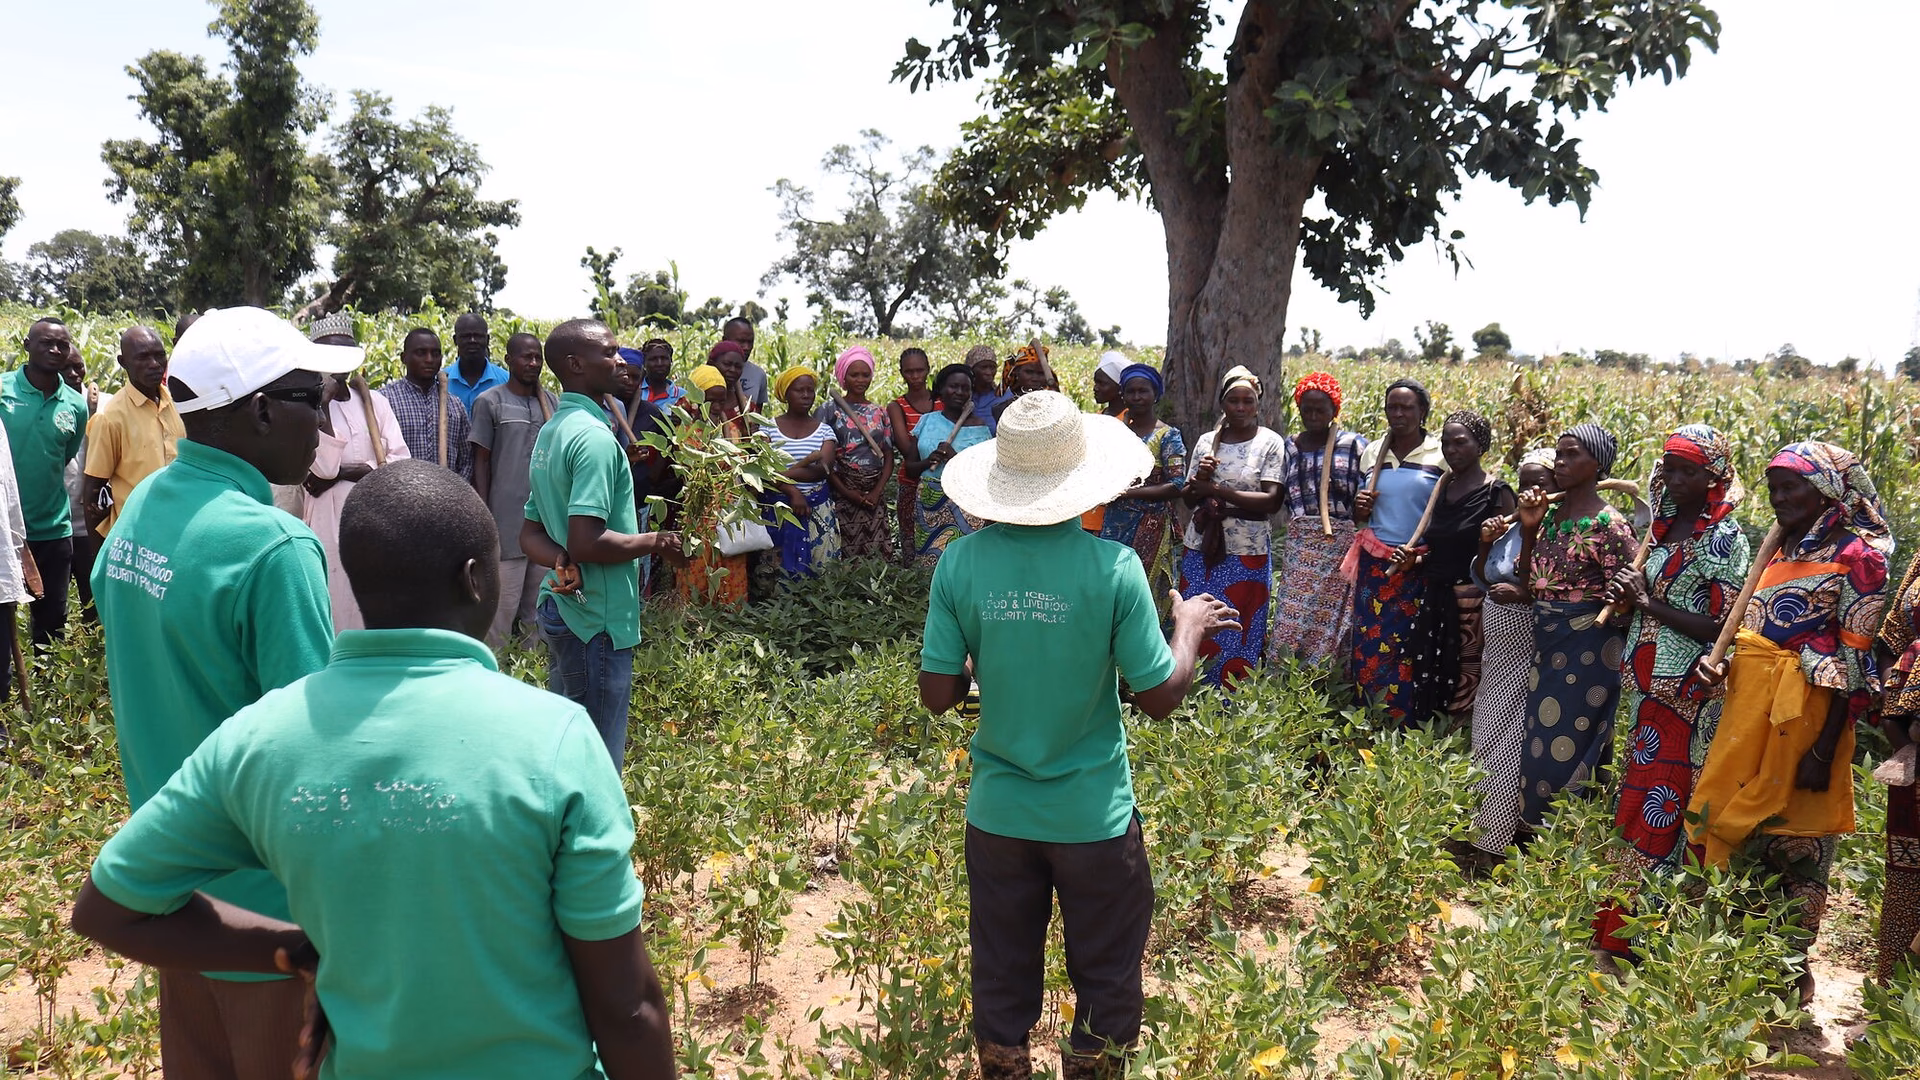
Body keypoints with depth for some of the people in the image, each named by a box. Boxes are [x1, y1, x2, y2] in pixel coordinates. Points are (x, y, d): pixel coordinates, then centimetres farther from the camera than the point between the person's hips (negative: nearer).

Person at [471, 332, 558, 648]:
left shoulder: (552, 403, 11)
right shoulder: (489, 402, -1)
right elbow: (481, 462, 0)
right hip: (507, 522, -4)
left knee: (539, 609, 11)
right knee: (502, 608, -2)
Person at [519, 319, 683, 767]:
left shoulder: (551, 432, 12)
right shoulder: (594, 437, -19)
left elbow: (531, 534, 15)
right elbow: (586, 542, -27)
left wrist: (563, 563, -5)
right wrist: (655, 542, -12)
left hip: (561, 604, 10)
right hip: (598, 618, -10)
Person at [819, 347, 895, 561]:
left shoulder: (880, 413, 11)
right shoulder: (830, 410, 1)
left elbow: (889, 456, 10)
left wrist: (877, 491, -5)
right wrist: (847, 492, -11)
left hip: (874, 495, 3)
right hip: (842, 493, -3)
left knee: (878, 555, -1)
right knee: (843, 555, -7)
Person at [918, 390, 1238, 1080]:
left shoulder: (960, 563, -12)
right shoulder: (1113, 567, -18)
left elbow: (937, 696, -7)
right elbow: (1159, 698, -11)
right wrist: (1189, 628, 7)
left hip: (997, 812, 3)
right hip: (1094, 816, -2)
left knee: (1002, 985, 20)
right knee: (1106, 985, 17)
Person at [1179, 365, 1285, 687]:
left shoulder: (1270, 443, -3)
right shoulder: (1207, 441, 9)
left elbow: (1271, 501, -13)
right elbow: (1187, 497, 10)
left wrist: (1216, 490, -16)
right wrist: (1199, 478, -12)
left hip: (1247, 554, -4)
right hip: (1200, 550, 4)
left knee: (1239, 637, 1)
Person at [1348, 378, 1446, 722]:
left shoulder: (1442, 455, -2)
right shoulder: (1372, 452, 12)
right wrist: (1360, 509, -2)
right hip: (1375, 564, 4)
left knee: (1410, 648, -2)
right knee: (1369, 644, 1)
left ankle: (1405, 729, 10)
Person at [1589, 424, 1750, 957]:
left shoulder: (1725, 539, -10)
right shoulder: (1661, 528, 12)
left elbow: (1720, 627, -16)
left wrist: (1651, 603, -15)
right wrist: (1626, 601, 0)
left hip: (1688, 692, -7)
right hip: (1647, 684, 7)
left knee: (1654, 806, -5)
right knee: (1640, 794, 12)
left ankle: (1626, 931, 1)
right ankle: (1623, 918, 20)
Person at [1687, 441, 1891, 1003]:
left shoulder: (1856, 556, -8)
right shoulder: (1779, 551, 14)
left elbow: (1855, 664, -13)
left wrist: (1824, 750, -18)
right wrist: (1721, 666, 1)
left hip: (1802, 723, -7)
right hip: (1747, 717, 7)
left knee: (1793, 850, 1)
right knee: (1734, 831, 10)